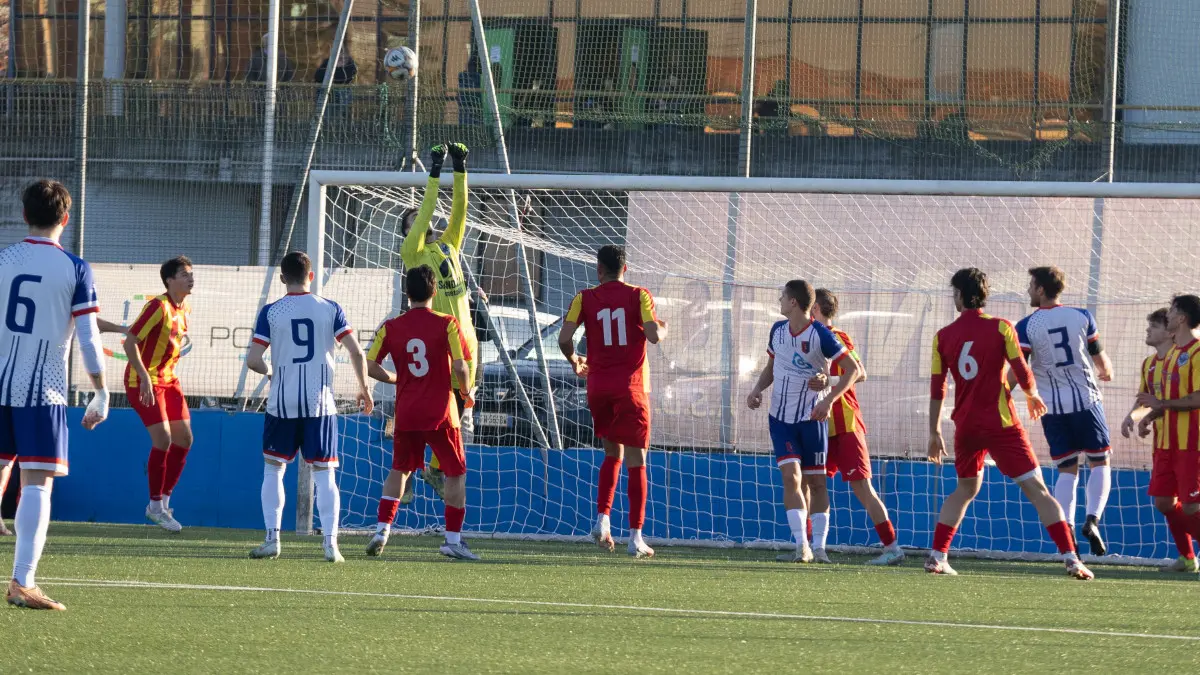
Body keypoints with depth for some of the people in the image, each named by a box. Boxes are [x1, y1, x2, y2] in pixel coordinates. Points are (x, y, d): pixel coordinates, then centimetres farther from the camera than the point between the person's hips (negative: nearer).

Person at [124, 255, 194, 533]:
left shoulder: (184, 309, 8)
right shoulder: (158, 307, -19)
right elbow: (130, 342, -21)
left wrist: (171, 376, 18)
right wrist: (145, 377, -27)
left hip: (168, 379, 9)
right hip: (143, 381, -9)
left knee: (184, 438, 4)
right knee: (163, 439, -14)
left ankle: (163, 501, 15)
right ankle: (155, 506, -3)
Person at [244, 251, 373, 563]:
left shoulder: (271, 312, -3)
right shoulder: (330, 309, 0)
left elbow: (252, 360, -7)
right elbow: (356, 353, -4)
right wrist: (364, 388, 11)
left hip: (282, 405, -1)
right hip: (320, 404, 1)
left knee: (273, 470, 14)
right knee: (324, 475, 5)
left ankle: (272, 538, 7)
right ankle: (330, 542, -4)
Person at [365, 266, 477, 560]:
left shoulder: (391, 327, 1)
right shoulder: (447, 324, -8)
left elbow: (370, 366, -1)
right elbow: (460, 367, -13)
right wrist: (465, 393, 6)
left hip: (406, 414, 3)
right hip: (441, 413, -3)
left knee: (399, 470, 20)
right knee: (455, 473, 9)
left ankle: (382, 528, 8)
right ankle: (453, 539, 7)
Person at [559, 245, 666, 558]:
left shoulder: (585, 298, 2)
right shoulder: (638, 296, -2)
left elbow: (564, 338, -7)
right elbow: (653, 335, -13)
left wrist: (575, 362, 13)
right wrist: (663, 329, 11)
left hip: (598, 386, 2)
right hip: (631, 387, -2)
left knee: (612, 453, 20)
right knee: (635, 461, 1)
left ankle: (602, 519, 3)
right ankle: (635, 536, -3)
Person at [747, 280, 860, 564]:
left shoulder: (820, 335, -14)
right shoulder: (778, 330, 4)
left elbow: (853, 369, -13)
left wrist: (829, 400, -23)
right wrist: (757, 389, 0)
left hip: (812, 418, -4)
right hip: (781, 418, 4)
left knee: (816, 481, 5)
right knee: (791, 476, -11)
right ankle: (802, 547, -16)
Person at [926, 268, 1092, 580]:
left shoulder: (943, 337, 3)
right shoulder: (1001, 328, -6)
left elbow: (936, 390, 6)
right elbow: (1022, 373, -6)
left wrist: (934, 433, 14)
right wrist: (1033, 396, 16)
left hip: (966, 426, 3)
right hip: (1001, 423, -3)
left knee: (965, 489, 24)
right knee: (1037, 489, -3)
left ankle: (937, 556, 17)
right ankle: (1070, 557, -12)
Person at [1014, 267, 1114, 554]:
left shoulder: (1027, 326, -4)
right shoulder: (1082, 317, 0)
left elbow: (1017, 371, -10)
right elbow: (1101, 359, 8)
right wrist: (1106, 372, 30)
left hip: (1052, 408, 0)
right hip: (1086, 400, 0)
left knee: (1066, 471, 9)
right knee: (1100, 463, 11)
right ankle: (1092, 519, -9)